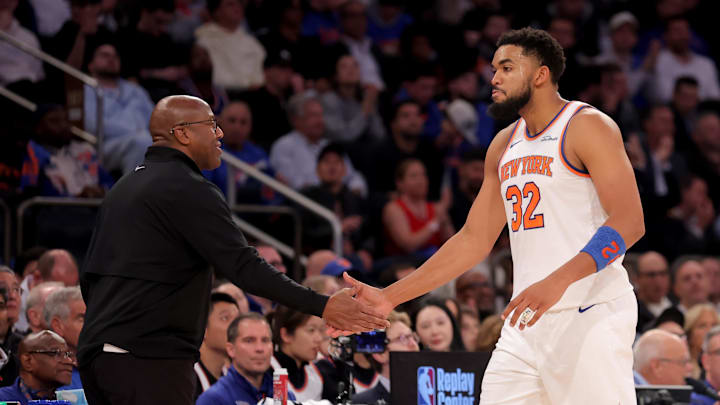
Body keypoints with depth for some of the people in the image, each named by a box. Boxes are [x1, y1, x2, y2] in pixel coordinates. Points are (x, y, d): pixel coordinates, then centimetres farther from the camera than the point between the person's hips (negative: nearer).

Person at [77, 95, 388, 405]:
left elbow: (89, 276, 23)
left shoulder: (123, 188, 21)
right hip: (148, 357, -10)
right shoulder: (189, 189, -9)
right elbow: (243, 266, -17)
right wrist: (322, 306, -17)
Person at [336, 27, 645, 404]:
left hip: (590, 315, -7)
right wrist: (388, 298, 15)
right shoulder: (504, 145, 18)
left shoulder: (587, 126, -6)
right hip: (527, 320, 7)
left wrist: (558, 281, -29)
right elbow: (474, 239, 21)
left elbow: (628, 222, -16)